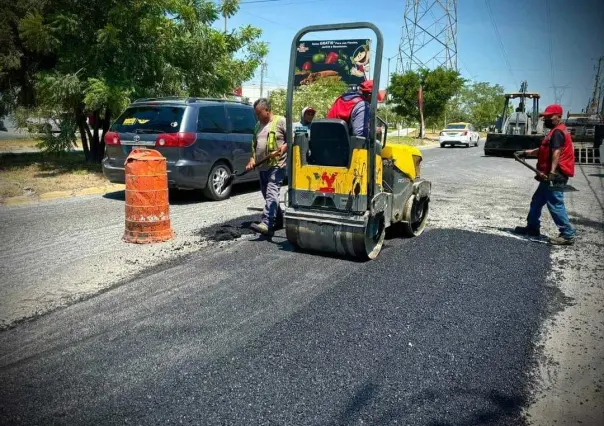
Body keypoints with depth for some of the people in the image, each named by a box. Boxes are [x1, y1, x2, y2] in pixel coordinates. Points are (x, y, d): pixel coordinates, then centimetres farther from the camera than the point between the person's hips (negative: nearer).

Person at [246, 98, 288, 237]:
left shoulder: (280, 121, -2)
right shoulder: (259, 125, 20)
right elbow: (254, 145, 24)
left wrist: (282, 149, -20)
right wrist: (252, 159, 9)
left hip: (277, 165, -8)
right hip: (262, 166, 8)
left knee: (271, 194, -19)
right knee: (267, 195, 12)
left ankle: (266, 224, -30)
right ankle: (279, 220, 25)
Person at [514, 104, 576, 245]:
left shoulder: (557, 132, -13)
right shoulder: (555, 132, 21)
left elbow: (556, 152, -25)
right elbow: (543, 150, 30)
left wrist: (552, 172, -34)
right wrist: (525, 152, 29)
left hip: (554, 177, -11)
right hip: (550, 177, 11)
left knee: (555, 204, -10)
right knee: (536, 201, 18)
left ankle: (568, 234, -5)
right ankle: (532, 227, 28)